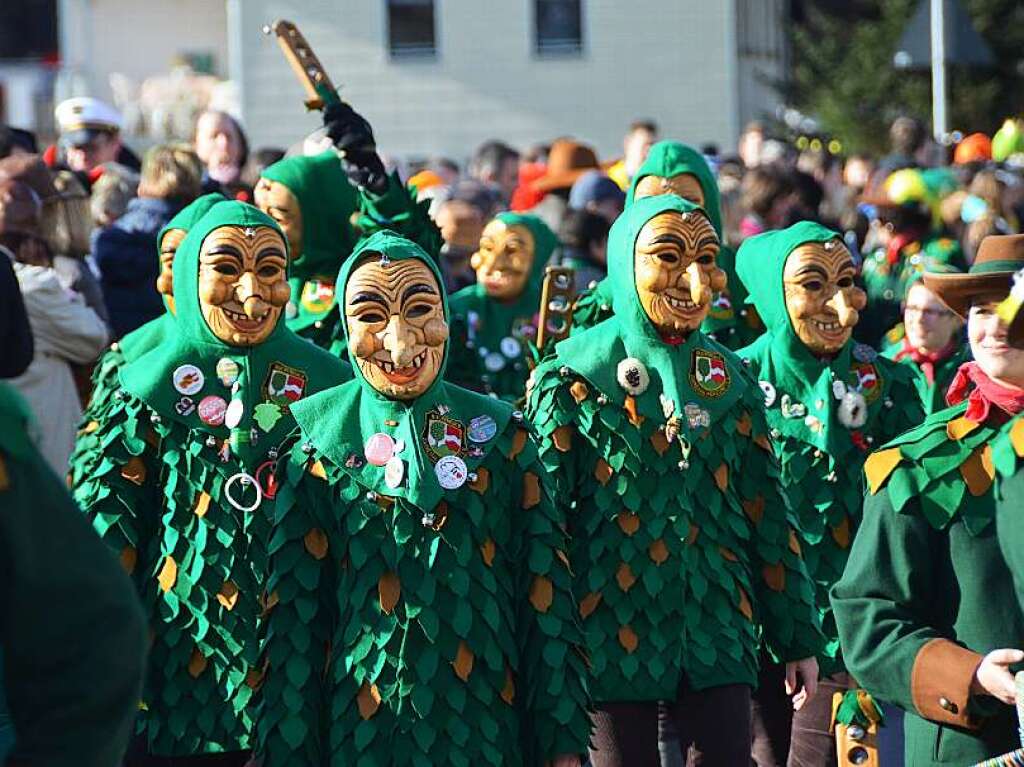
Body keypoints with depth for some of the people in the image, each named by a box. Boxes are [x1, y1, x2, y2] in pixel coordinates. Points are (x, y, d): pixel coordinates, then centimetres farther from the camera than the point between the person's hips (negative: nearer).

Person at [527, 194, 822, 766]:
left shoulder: (730, 380, 10)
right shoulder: (573, 378, -3)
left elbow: (768, 518, 13)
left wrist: (799, 639, 12)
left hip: (718, 631, 3)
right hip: (614, 630, -3)